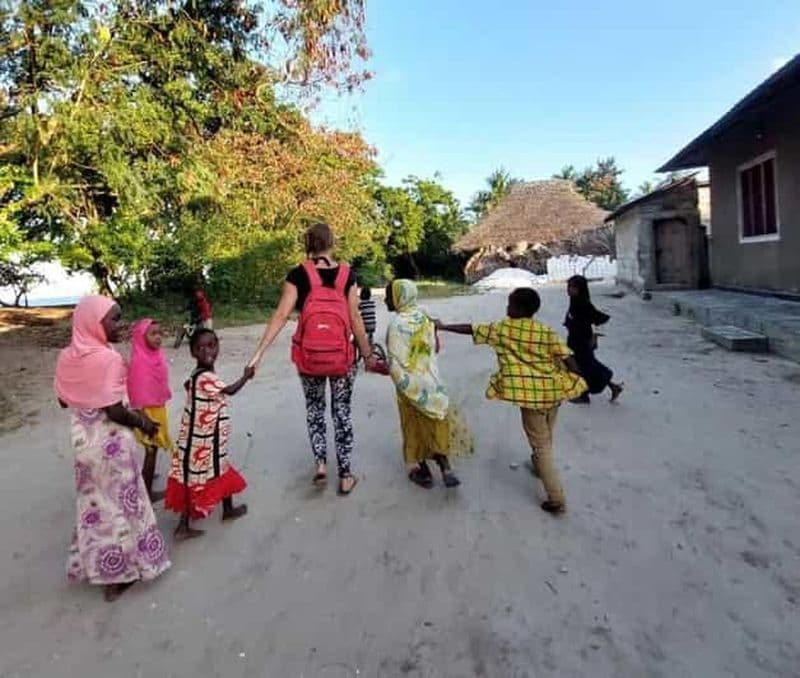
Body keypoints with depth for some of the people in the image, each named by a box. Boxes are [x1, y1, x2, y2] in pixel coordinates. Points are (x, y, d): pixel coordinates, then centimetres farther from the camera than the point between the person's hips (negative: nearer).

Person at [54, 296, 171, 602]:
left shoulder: (67, 357, 0)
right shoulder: (107, 359, -24)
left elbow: (64, 400, 11)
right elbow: (115, 412, -23)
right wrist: (143, 423, -8)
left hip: (82, 437, 7)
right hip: (110, 442, -7)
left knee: (95, 502, 22)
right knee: (119, 504, 9)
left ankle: (93, 564, 38)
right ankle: (117, 574, 23)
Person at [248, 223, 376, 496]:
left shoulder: (298, 274, -6)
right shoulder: (346, 274, -3)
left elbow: (281, 315, -12)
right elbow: (355, 318, -2)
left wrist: (259, 352, -10)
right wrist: (368, 354, 7)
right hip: (342, 354, 0)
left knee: (314, 407, 22)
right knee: (343, 411, 13)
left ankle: (320, 463, 15)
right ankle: (346, 475, 18)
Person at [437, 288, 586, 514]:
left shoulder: (500, 328, -4)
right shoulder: (547, 331, 2)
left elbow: (470, 329, 3)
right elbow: (567, 357, -5)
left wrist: (443, 326, 14)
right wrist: (579, 382, 4)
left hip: (529, 392, -5)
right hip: (553, 389, 5)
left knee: (541, 444, 2)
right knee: (546, 436, 27)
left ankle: (557, 499, 2)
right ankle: (539, 465, 52)